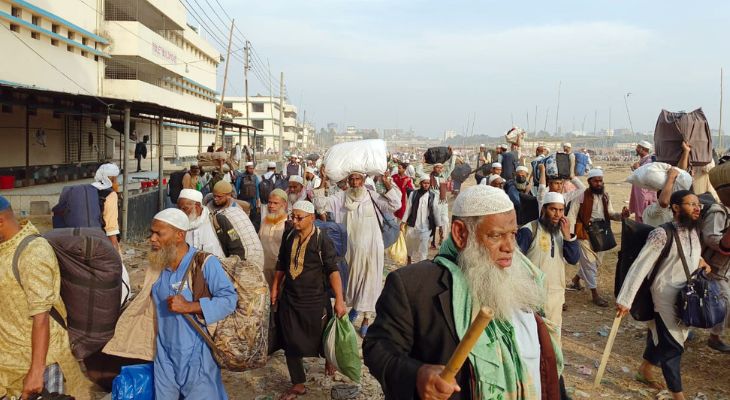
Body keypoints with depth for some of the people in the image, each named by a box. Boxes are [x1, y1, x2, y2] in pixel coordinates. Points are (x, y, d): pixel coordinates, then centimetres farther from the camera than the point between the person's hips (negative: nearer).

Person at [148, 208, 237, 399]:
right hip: (165, 355, 6)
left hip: (197, 356, -5)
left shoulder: (205, 263, -17)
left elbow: (229, 299, -21)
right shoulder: (157, 264, 4)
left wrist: (189, 307, -25)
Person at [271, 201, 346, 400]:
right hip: (289, 300, 4)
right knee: (290, 343, 7)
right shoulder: (288, 238, 1)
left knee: (319, 338, 13)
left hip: (315, 301, -4)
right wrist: (275, 288, 16)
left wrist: (339, 300, -24)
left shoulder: (322, 240, -15)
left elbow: (333, 270, -18)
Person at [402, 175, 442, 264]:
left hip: (426, 226, -1)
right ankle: (409, 260, 35)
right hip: (412, 224, 1)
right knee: (410, 244, 13)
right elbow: (408, 208, 0)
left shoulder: (432, 196, 0)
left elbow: (436, 211, 2)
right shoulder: (413, 194, -1)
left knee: (423, 247, -1)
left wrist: (439, 225, 1)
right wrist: (404, 221, -5)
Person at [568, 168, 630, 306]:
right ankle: (595, 294, 3)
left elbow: (610, 214, 7)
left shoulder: (605, 196, 5)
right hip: (585, 233, -6)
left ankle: (576, 279, 37)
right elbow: (572, 215, -11)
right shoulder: (582, 196, -12)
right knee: (590, 262, -4)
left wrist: (621, 215, -14)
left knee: (597, 261, 17)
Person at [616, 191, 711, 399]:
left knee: (662, 336, 21)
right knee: (672, 344, 1)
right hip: (667, 297, -7)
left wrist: (700, 262, -1)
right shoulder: (662, 234, -21)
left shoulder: (694, 232, 2)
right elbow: (640, 267, -23)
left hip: (687, 295, 7)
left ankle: (645, 369, 42)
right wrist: (625, 299, -26)